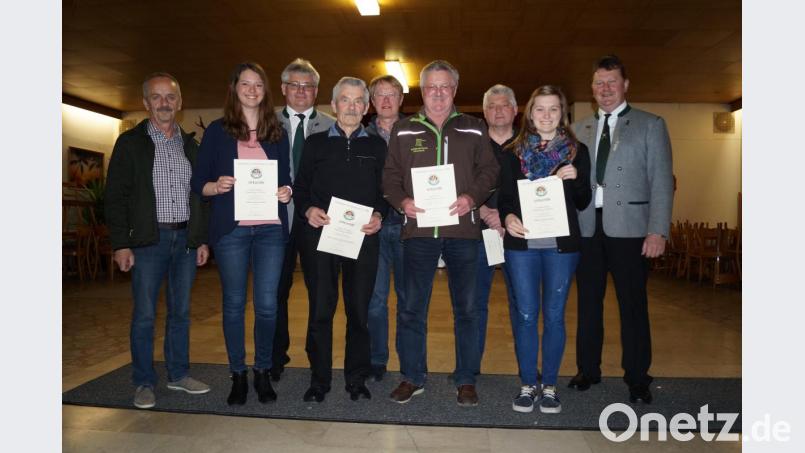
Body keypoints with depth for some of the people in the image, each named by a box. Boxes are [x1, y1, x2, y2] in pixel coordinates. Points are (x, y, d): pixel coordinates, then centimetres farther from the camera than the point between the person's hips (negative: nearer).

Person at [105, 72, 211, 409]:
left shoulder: (190, 144, 11)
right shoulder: (130, 142, 1)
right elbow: (115, 197, -2)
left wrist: (203, 239, 7)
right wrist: (121, 243, -9)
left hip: (186, 239, 3)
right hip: (149, 240, -3)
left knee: (181, 311, 10)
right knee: (144, 314, 2)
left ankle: (179, 375, 22)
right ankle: (144, 383, 14)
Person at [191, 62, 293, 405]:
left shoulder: (277, 133, 13)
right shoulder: (217, 131, 6)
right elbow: (198, 181, 4)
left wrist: (286, 193, -7)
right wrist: (216, 187, -16)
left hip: (270, 227, 1)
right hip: (230, 228, -1)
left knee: (267, 303, 1)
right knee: (233, 303, 5)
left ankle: (263, 373, 19)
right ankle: (238, 375, 20)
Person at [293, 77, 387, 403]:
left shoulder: (377, 146, 14)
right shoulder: (315, 143, 13)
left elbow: (385, 189, 11)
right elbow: (300, 187, 9)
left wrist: (378, 215, -7)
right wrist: (307, 210, -9)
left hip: (363, 236, 1)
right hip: (320, 233, 0)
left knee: (359, 310, 5)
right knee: (320, 309, 1)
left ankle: (356, 379, 20)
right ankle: (319, 380, 17)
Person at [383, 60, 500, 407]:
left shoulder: (473, 129, 10)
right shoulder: (403, 130, 10)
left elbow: (489, 170, 6)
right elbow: (390, 175, 9)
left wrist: (472, 197, -12)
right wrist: (401, 201, -10)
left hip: (462, 229, 0)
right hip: (418, 229, 0)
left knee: (466, 308, 7)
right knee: (412, 308, 5)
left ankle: (466, 380, 22)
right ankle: (412, 377, 21)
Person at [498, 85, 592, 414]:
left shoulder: (577, 151, 7)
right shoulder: (514, 153, 7)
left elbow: (583, 202, 6)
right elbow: (504, 196, 5)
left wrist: (575, 180, -14)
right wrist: (507, 216, -16)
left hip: (562, 243, 0)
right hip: (521, 242, 0)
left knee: (554, 315, 6)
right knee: (525, 314, 3)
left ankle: (549, 386, 19)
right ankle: (528, 384, 17)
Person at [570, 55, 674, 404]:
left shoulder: (650, 125, 5)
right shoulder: (580, 130, 14)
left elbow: (662, 181, -1)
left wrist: (658, 230, -10)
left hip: (629, 228, -3)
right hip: (587, 228, 3)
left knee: (633, 305, 3)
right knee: (588, 303, 11)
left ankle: (637, 378, 17)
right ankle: (588, 370, 25)